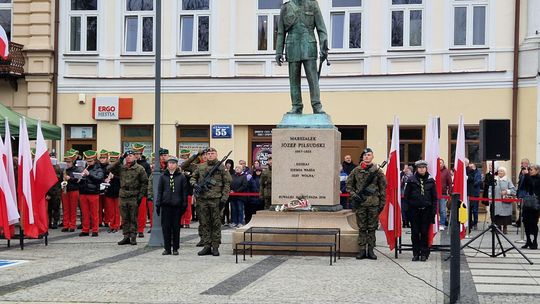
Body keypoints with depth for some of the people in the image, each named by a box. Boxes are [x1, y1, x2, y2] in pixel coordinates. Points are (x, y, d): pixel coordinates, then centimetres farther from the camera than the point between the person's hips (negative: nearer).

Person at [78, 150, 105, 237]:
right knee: (85, 213, 7)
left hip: (93, 193, -4)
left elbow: (100, 179, -14)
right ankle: (85, 230, 14)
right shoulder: (83, 169, 12)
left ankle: (95, 230, 6)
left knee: (94, 213, 1)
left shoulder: (98, 170, 2)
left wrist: (89, 174, -18)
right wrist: (80, 177, -8)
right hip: (83, 193, 4)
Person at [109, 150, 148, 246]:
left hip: (134, 197, -3)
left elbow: (144, 182, 0)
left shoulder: (139, 169, 0)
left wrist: (140, 195, -7)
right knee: (124, 218, 7)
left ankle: (133, 237, 6)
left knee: (133, 218, 1)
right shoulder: (121, 168, 9)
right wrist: (120, 160, -6)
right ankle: (126, 236, 14)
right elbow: (110, 169, -4)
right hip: (123, 196, 4)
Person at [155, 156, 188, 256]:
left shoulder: (181, 177, 4)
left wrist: (184, 205, -1)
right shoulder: (163, 176, 7)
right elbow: (159, 191, 8)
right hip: (166, 205, 1)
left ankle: (175, 248, 11)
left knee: (176, 227, 3)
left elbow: (184, 192, 5)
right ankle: (167, 248, 10)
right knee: (166, 227, 2)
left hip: (177, 205, -1)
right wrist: (158, 204, 2)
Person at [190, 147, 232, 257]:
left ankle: (215, 247, 5)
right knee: (204, 223, 6)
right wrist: (195, 184, -1)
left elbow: (227, 183, 1)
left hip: (216, 199, -4)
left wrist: (224, 196, -7)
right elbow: (192, 178, 21)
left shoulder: (221, 167, 2)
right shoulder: (200, 167, 12)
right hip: (202, 198, 4)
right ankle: (207, 246, 12)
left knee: (216, 223, 0)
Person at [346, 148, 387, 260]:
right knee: (362, 228, 5)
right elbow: (349, 184, 10)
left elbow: (383, 188, 4)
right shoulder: (356, 171, 6)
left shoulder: (377, 171, 2)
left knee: (372, 228, 4)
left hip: (373, 203, -1)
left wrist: (382, 203, 0)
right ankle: (362, 250, 10)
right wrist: (353, 195, -6)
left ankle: (371, 250, 11)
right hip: (360, 203, 1)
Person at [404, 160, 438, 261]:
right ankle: (416, 253, 11)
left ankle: (424, 253, 11)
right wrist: (406, 211, -2)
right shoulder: (411, 180, 2)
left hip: (426, 210, 0)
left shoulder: (430, 181, 4)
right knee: (415, 232, 3)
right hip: (414, 210, 0)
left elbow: (434, 197, 7)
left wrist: (433, 211, 0)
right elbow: (406, 196, 4)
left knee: (425, 232, 2)